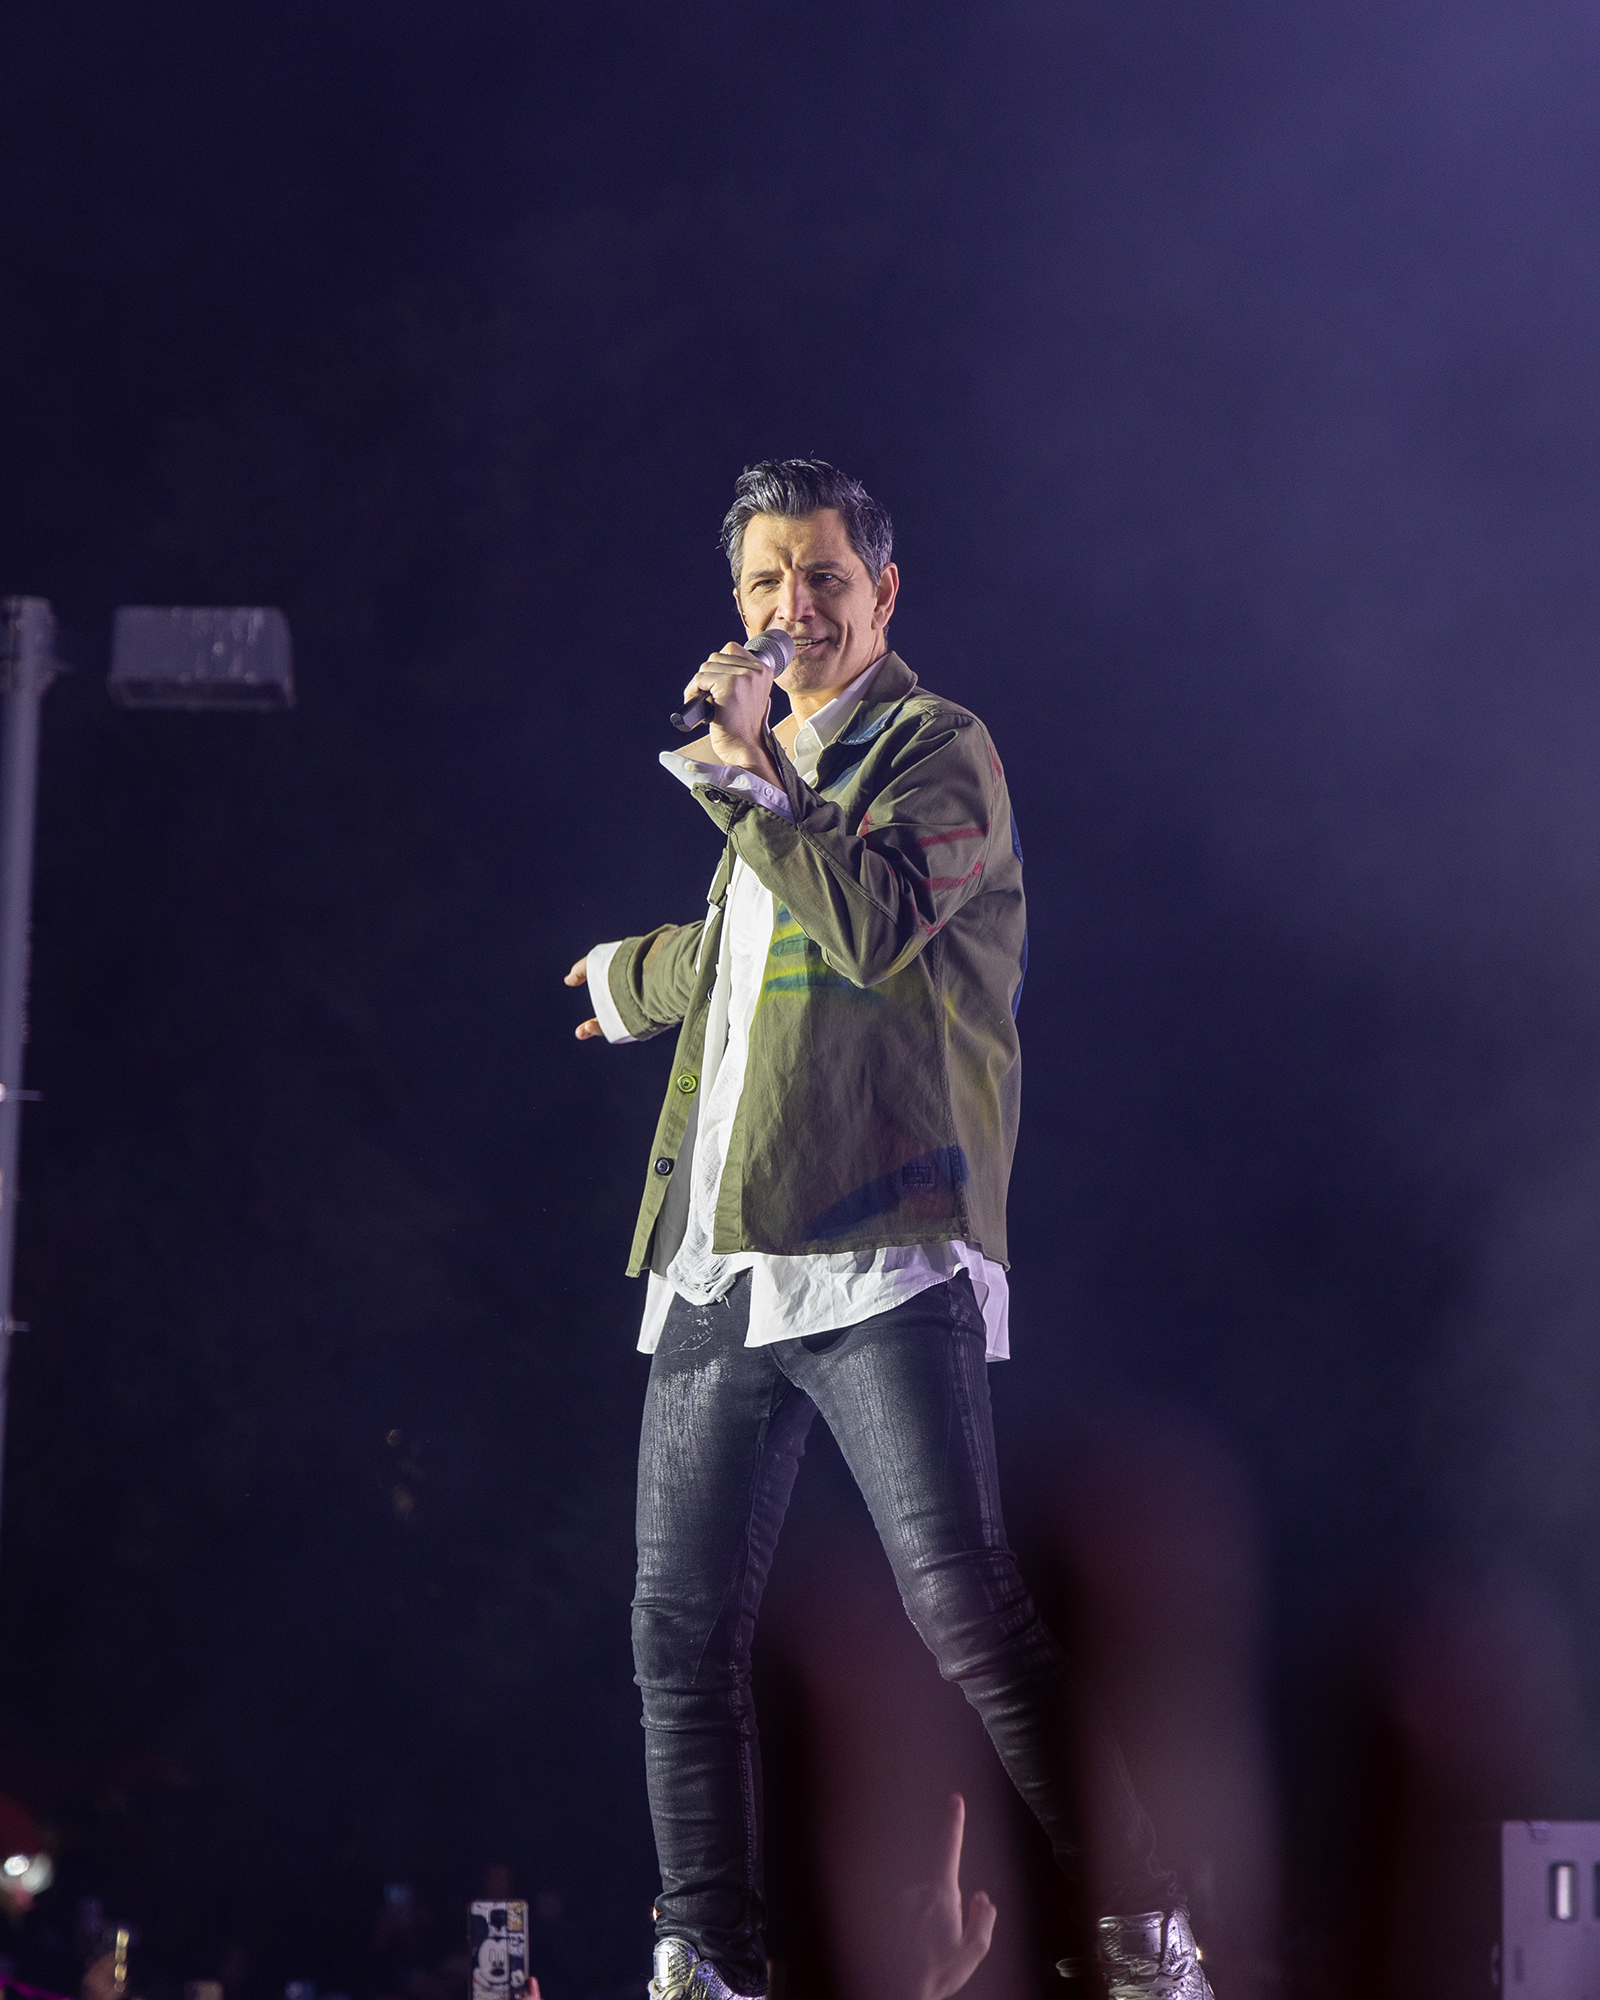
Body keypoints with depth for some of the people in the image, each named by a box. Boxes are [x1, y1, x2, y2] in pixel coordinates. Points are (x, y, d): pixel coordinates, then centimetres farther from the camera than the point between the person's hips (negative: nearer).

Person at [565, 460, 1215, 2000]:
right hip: (718, 1267, 8)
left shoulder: (937, 751, 1)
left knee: (966, 1607, -16)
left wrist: (752, 776, -11)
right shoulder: (772, 773, 25)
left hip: (881, 1260, -8)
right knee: (682, 1629, 4)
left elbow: (875, 926, -16)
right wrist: (627, 975, 59)